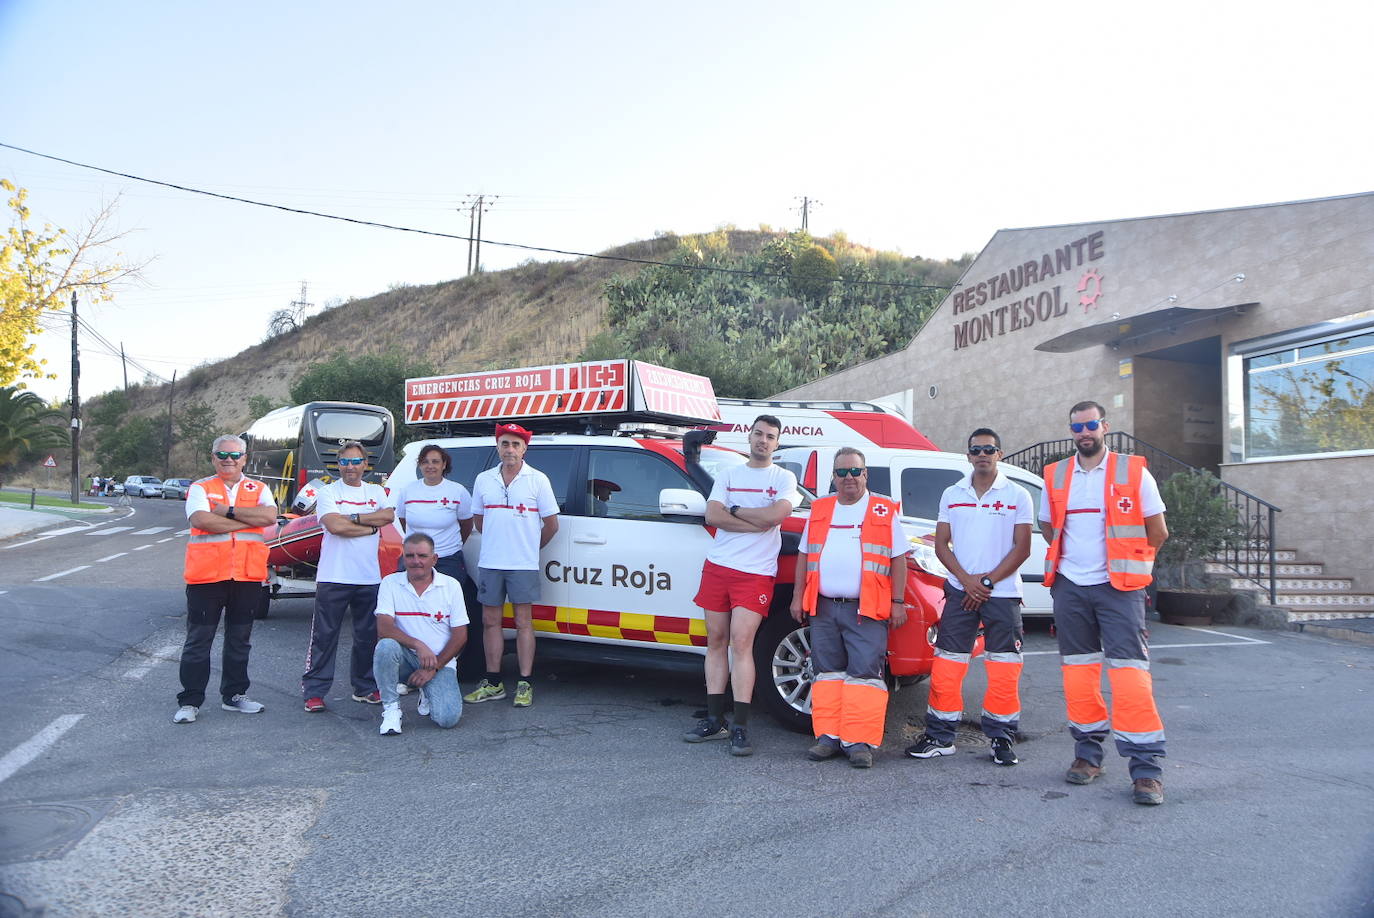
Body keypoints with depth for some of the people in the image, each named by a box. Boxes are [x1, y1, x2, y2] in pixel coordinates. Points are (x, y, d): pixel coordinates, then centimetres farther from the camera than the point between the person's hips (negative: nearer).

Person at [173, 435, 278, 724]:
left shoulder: (258, 490, 10)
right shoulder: (200, 489, 3)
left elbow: (270, 516, -11)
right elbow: (202, 520, -16)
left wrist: (229, 511, -13)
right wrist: (250, 520, -12)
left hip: (248, 576, 3)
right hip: (207, 574, -3)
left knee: (240, 639, 13)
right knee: (198, 640, 2)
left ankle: (234, 694, 25)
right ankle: (190, 700, 11)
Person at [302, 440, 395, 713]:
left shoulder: (377, 492, 12)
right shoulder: (328, 492, 1)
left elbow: (389, 516, -7)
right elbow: (335, 525, -15)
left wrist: (353, 517, -13)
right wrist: (370, 526, -9)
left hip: (369, 578, 3)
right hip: (334, 577, -3)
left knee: (367, 636, 10)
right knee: (324, 636, 0)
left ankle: (365, 687, 23)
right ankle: (314, 692, 6)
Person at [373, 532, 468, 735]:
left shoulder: (451, 586, -2)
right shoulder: (390, 583, -3)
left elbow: (460, 635, -2)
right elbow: (384, 628, -15)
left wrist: (434, 667, -11)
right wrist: (419, 646, -28)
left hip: (441, 662, 0)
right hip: (406, 659, 0)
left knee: (448, 718, -21)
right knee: (386, 646, -34)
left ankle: (428, 694, 15)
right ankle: (391, 707, -13)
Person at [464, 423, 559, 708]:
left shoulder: (538, 480, -2)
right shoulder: (484, 480, 8)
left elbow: (551, 524, 2)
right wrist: (497, 543, 12)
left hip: (524, 565, -4)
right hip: (489, 563, 4)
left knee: (523, 622, 0)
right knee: (490, 621, 7)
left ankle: (525, 685, 5)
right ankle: (493, 683, 16)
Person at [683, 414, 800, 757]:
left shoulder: (784, 478, 5)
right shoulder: (729, 474, 13)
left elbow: (776, 514, -15)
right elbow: (712, 515, -2)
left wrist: (734, 510, -5)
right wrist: (757, 522, -10)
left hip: (755, 572, -4)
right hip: (717, 566, 4)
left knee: (740, 642, -11)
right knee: (716, 640, 6)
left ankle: (740, 728, -7)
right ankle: (714, 720, 13)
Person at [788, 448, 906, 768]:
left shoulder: (885, 511, 5)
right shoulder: (819, 510, 15)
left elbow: (898, 559, 3)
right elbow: (804, 556, 17)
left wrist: (898, 602, -3)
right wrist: (798, 597, 11)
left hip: (867, 610, -4)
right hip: (824, 608, 4)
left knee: (865, 674, -7)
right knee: (828, 672, 6)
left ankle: (860, 742, -3)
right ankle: (828, 737, 12)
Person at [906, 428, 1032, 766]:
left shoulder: (1017, 496, 2)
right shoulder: (952, 495, 9)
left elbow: (1022, 548, -3)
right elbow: (941, 544, 7)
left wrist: (987, 581, -10)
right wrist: (966, 579, -8)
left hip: (1002, 594, -2)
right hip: (959, 591, 2)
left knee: (1003, 671, 0)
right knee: (945, 667, 1)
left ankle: (1002, 739, 14)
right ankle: (939, 737, 11)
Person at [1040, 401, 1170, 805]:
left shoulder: (1133, 472, -2)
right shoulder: (1055, 476, 8)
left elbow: (1157, 532, 4)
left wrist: (1124, 562, 9)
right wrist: (1070, 561, 12)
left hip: (1118, 588, -3)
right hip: (1070, 587, 4)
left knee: (1129, 669, -9)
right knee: (1078, 669, 7)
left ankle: (1146, 768, -5)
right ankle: (1088, 753, 19)